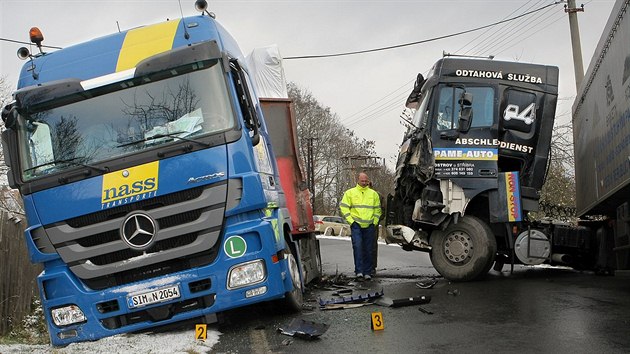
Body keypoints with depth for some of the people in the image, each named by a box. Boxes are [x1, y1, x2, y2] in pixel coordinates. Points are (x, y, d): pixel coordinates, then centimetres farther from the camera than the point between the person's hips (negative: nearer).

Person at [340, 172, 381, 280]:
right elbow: (343, 207, 2)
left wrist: (374, 222, 5)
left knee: (368, 249, 4)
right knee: (357, 246, -15)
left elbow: (377, 209, 18)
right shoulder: (350, 193, 6)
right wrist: (351, 221, -6)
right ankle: (359, 271, -14)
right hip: (356, 225, -2)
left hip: (369, 226, 2)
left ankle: (367, 272, 9)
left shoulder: (373, 194, 13)